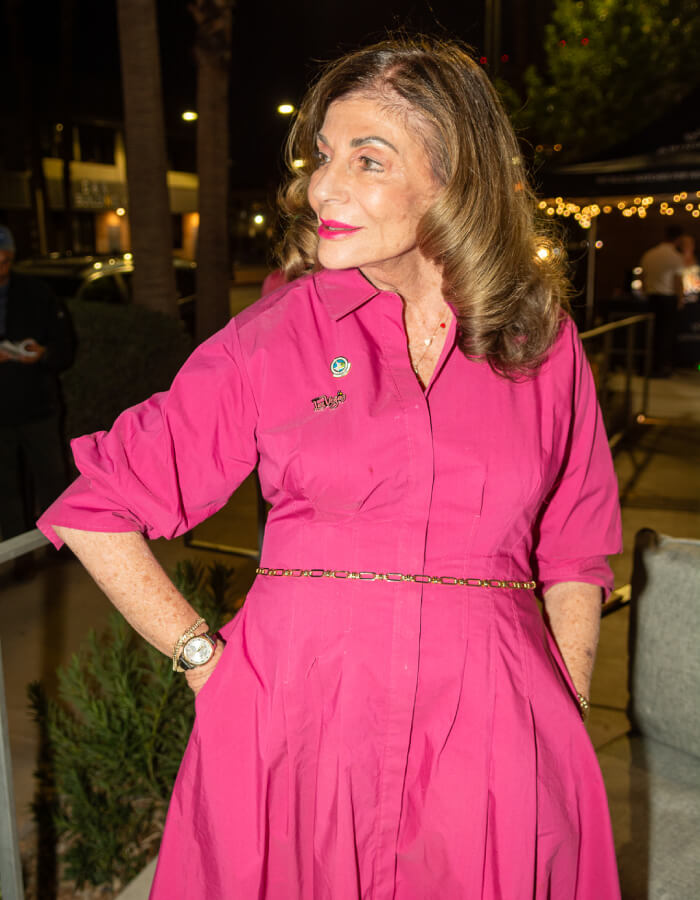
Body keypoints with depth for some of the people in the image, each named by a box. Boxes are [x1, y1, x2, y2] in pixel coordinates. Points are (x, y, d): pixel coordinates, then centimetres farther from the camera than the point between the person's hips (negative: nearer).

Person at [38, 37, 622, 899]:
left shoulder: (545, 342, 2)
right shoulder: (276, 332, -3)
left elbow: (575, 554, 9)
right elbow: (96, 509, 1)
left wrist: (566, 721, 3)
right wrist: (206, 659, -2)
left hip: (490, 731, 2)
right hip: (297, 719, -1)